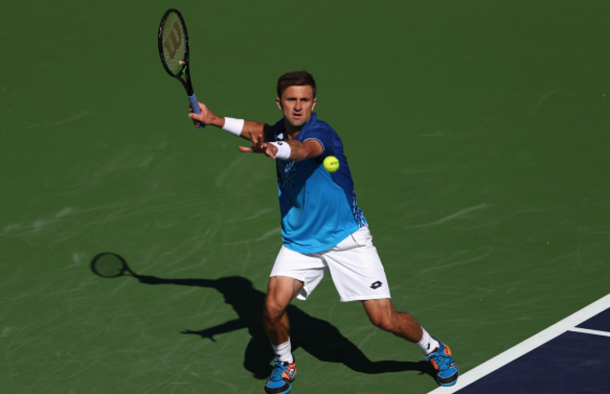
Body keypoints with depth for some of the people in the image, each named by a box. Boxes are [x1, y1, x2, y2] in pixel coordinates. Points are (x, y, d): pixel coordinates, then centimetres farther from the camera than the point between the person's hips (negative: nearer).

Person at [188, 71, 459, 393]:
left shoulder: (320, 133, -22)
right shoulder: (279, 132, -1)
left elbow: (304, 150, -47)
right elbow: (257, 130, 24)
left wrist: (273, 150, -67)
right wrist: (214, 119, 18)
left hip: (346, 239, -5)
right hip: (299, 243, 5)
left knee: (385, 320, -7)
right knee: (273, 307, -18)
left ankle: (434, 349, 23)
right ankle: (284, 363, 13)